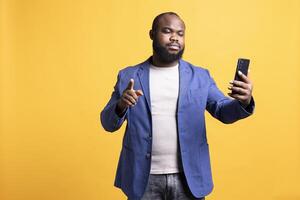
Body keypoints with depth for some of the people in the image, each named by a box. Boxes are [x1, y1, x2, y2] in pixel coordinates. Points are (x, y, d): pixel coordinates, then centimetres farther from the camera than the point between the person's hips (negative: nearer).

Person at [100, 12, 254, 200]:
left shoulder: (200, 76, 4)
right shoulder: (128, 76, 2)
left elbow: (223, 111, -3)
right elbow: (108, 124, 3)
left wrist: (244, 101, -25)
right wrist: (121, 106, -20)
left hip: (188, 178, 1)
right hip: (144, 178, 0)